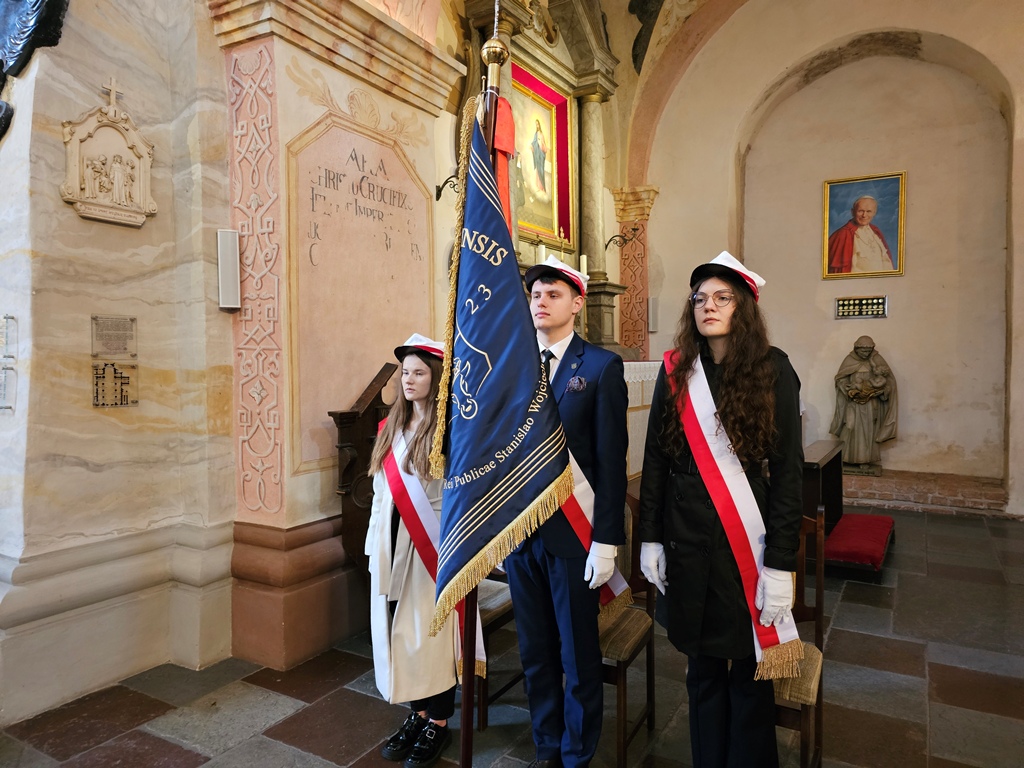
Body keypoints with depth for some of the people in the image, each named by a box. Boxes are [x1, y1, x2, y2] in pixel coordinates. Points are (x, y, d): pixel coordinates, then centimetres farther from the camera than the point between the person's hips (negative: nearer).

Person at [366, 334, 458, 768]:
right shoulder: (392, 426, 9)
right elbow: (381, 489, 13)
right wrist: (376, 541, 11)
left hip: (431, 545, -6)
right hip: (392, 543, 6)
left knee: (430, 631, 3)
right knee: (398, 630, 11)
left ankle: (438, 723, 21)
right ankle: (418, 714, 28)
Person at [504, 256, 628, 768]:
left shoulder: (602, 367, -6)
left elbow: (611, 460, -9)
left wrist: (606, 542, -12)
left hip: (573, 534, -4)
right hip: (519, 529, 4)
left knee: (579, 657, 11)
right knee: (535, 653, 18)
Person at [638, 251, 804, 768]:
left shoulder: (772, 370, -5)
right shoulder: (676, 371, 3)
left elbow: (788, 470, -6)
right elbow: (655, 459, 5)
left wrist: (780, 565, -10)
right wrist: (650, 538, 2)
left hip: (749, 538, -2)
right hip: (686, 537, 2)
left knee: (749, 669, 10)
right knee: (703, 666, 15)